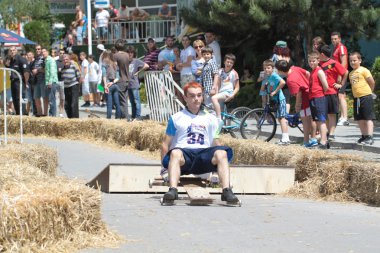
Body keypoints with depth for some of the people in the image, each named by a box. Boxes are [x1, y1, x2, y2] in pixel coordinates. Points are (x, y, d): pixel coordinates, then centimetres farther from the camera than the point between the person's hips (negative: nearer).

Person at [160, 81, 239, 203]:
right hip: (184, 154, -1)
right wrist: (164, 166, 5)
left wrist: (220, 161, 6)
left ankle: (227, 191, -45)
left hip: (204, 156, 1)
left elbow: (216, 143, 23)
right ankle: (172, 190, -54)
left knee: (222, 152, -31)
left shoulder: (210, 119, 25)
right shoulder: (176, 118, 19)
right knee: (175, 153, -38)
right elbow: (166, 144, 15)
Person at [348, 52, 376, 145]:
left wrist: (368, 91, 3)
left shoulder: (364, 70, -8)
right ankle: (364, 136, 22)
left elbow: (372, 82, -8)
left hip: (366, 96, -8)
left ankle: (370, 137, -10)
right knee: (360, 119, 12)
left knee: (368, 118, -7)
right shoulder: (351, 73, 13)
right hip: (356, 98, 8)